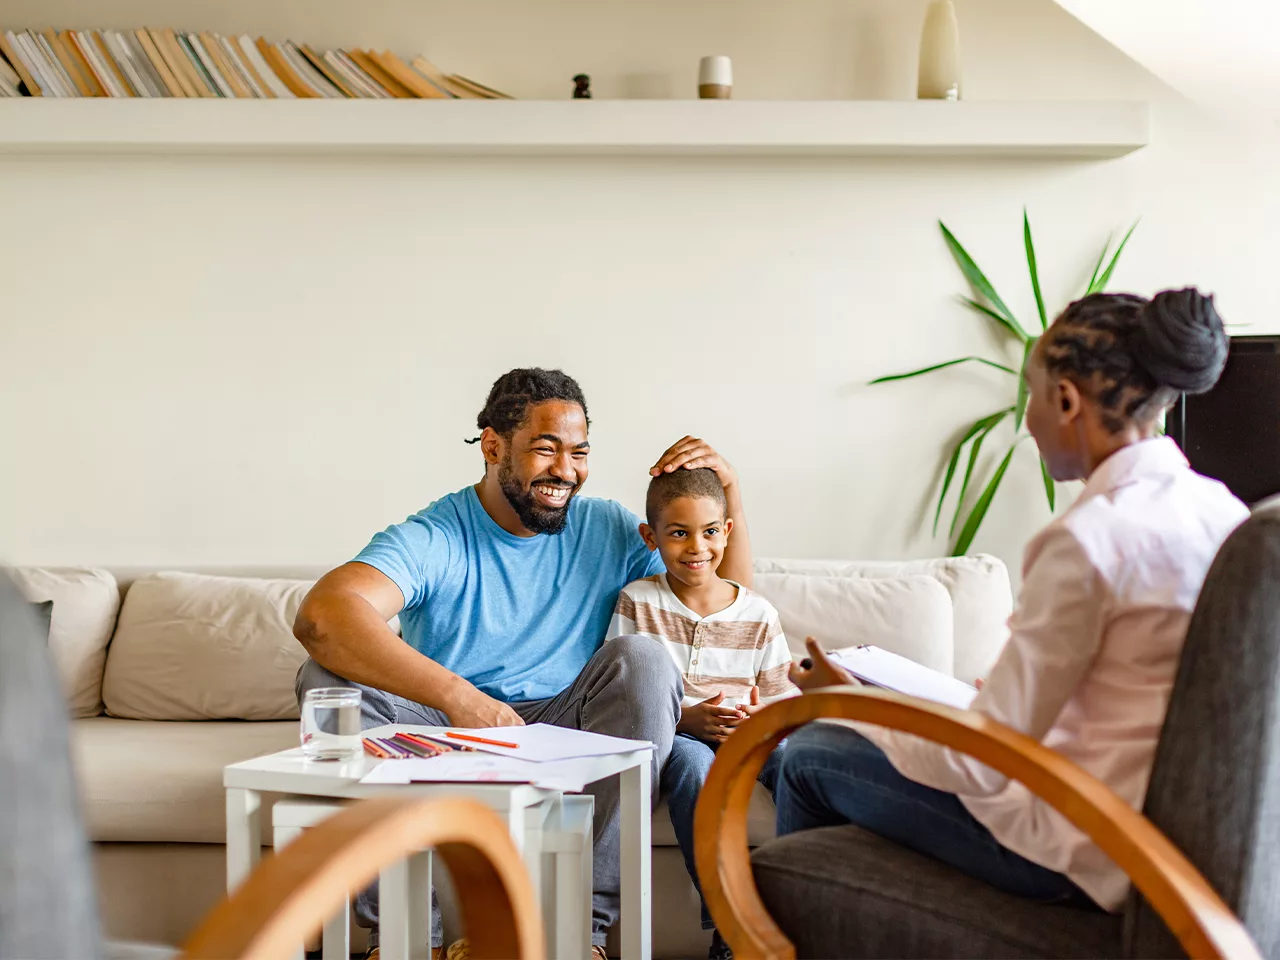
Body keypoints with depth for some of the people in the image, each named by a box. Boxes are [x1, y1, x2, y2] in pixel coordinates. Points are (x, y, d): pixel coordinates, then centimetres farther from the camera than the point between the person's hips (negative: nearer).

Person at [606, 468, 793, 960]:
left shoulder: (758, 614, 10)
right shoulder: (637, 601, 4)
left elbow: (787, 702, 8)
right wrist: (685, 719, -17)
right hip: (666, 737, -2)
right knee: (692, 761, -37)